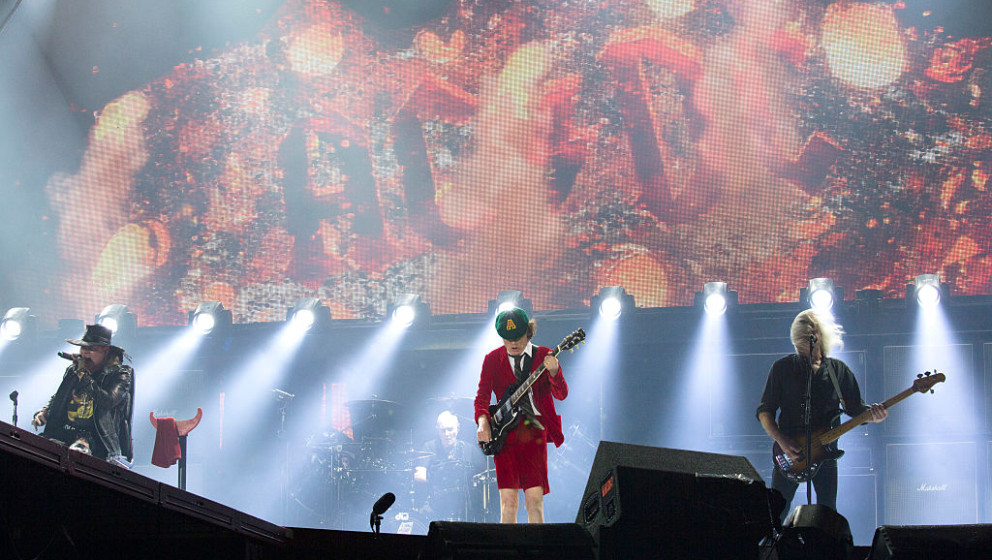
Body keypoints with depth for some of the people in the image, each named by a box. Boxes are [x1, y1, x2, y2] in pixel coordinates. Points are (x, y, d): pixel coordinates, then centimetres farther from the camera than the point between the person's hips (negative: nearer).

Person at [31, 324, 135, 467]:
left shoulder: (120, 374, 2)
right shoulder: (72, 371, 20)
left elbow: (107, 401, -15)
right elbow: (56, 398, 30)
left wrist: (84, 374, -6)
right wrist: (42, 413, 7)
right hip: (63, 433, 6)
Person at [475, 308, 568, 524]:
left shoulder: (543, 356, 6)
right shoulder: (492, 359, 9)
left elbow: (561, 394, -2)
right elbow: (482, 396, 10)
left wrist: (553, 372, -22)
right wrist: (482, 422, -9)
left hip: (534, 433, -1)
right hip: (505, 433, 1)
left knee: (535, 501, -7)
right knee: (508, 502, -4)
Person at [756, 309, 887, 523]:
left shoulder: (839, 370, 9)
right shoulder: (782, 368, 3)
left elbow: (855, 408, 11)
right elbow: (764, 411, 2)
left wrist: (872, 415, -13)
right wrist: (782, 441, -13)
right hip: (789, 451, -1)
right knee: (775, 515, -4)